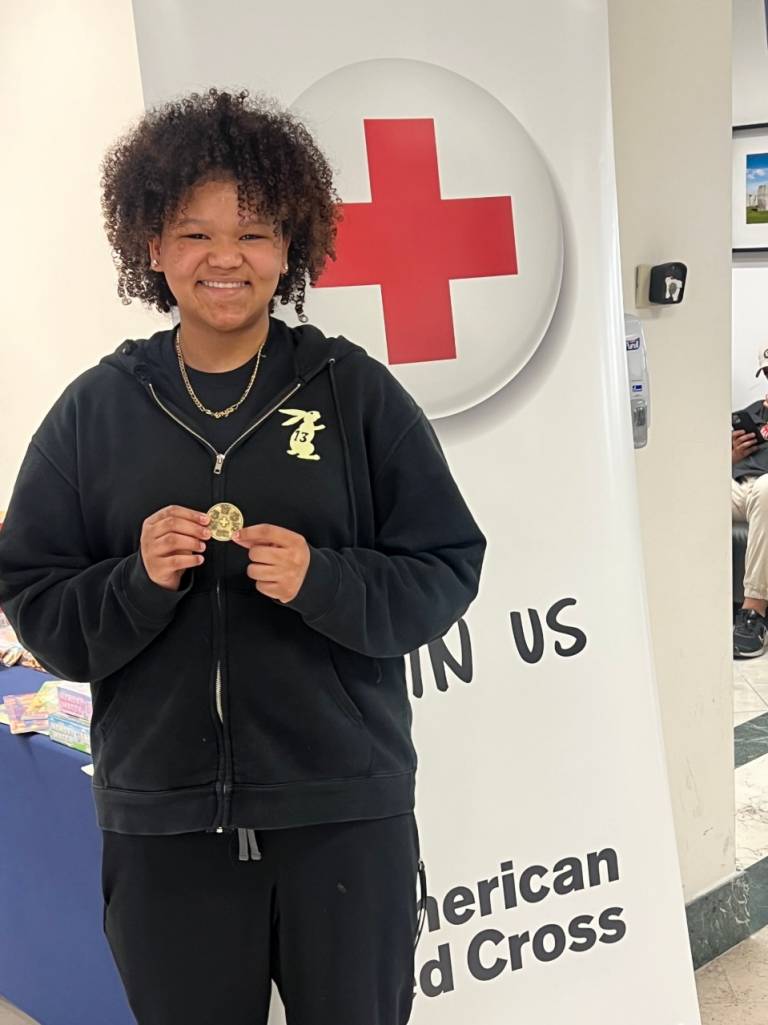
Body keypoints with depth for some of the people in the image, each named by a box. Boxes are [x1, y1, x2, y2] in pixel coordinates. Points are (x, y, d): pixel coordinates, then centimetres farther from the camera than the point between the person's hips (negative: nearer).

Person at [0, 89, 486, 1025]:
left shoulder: (355, 391, -3)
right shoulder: (95, 410, 1)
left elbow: (447, 569, -3)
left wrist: (322, 580, -19)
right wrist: (137, 581, -16)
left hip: (346, 811, 0)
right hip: (161, 824, 1)